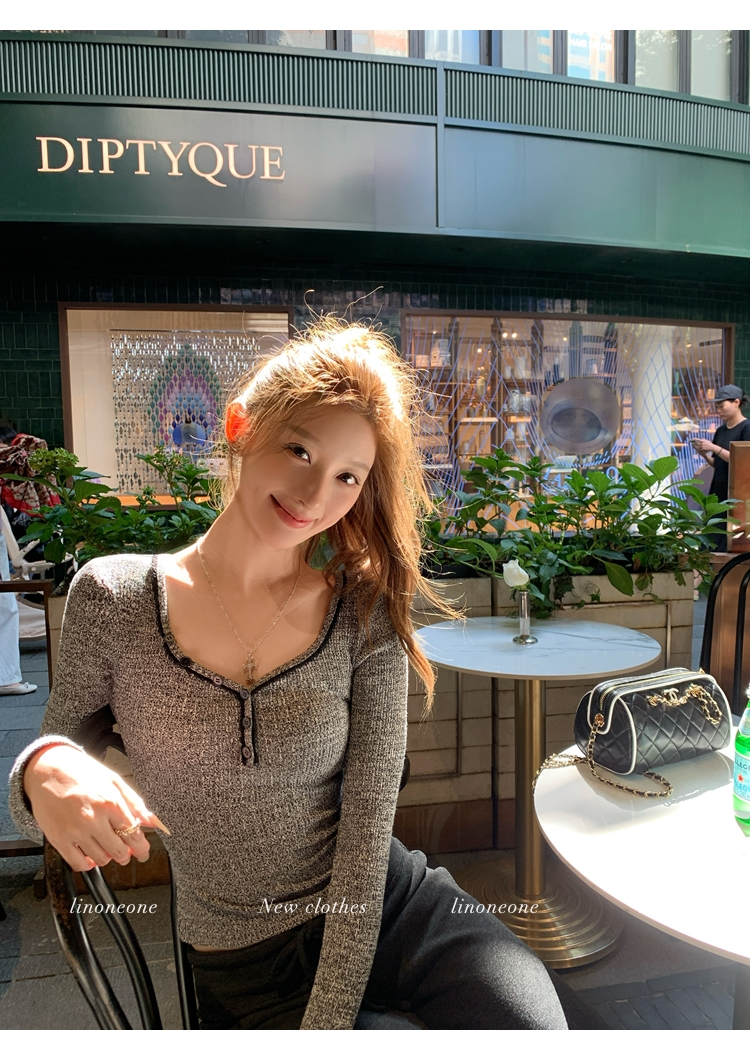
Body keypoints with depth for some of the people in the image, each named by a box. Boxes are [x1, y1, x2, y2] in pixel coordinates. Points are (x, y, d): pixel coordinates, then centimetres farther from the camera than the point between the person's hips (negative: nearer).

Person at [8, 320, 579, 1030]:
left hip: (394, 913, 1)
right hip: (250, 972, -1)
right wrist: (44, 765, -23)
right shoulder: (111, 598, -8)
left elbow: (366, 839, -10)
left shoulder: (365, 616, -9)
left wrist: (326, 1022, -14)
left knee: (539, 1030, -21)